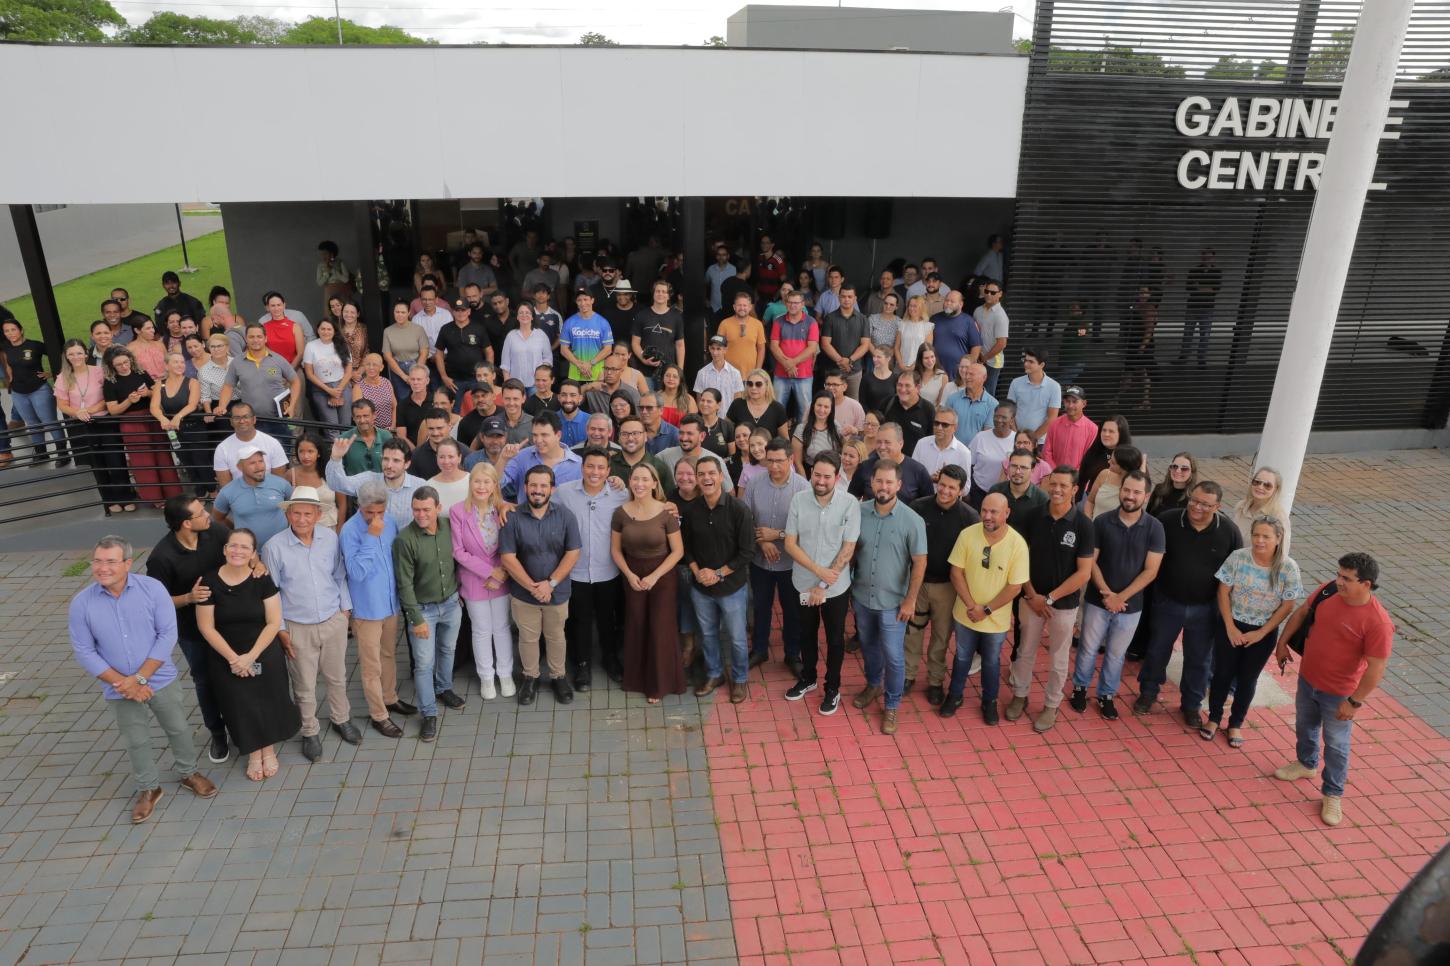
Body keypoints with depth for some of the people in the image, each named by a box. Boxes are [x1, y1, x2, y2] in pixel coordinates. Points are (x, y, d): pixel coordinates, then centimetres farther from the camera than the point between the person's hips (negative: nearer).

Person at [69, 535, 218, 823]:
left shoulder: (153, 589, -17)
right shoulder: (80, 604, -13)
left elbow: (168, 635, -15)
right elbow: (84, 652, -9)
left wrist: (140, 677, -19)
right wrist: (124, 683, -16)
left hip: (160, 680, -1)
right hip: (120, 690, 1)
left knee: (178, 729, 16)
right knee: (136, 742, 17)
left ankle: (189, 773, 40)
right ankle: (148, 789, 38)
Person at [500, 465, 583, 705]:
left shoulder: (565, 517, -9)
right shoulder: (512, 518, -12)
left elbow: (572, 554, -10)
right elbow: (507, 558, -13)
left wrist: (550, 583, -17)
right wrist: (532, 587, -18)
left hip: (557, 593, 1)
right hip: (523, 593, 0)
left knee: (555, 636, 18)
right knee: (528, 638, 16)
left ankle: (559, 677, 37)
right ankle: (530, 678, 36)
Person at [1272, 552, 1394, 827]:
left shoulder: (1378, 622, -29)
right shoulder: (1328, 591, -13)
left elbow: (1375, 668, -23)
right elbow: (1302, 612, 6)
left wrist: (1355, 702, -20)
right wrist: (1283, 642, 9)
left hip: (1338, 693, -6)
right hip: (1307, 679, 6)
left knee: (1336, 745, 12)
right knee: (1304, 728, 27)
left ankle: (1333, 795, 30)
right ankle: (1306, 764, 52)